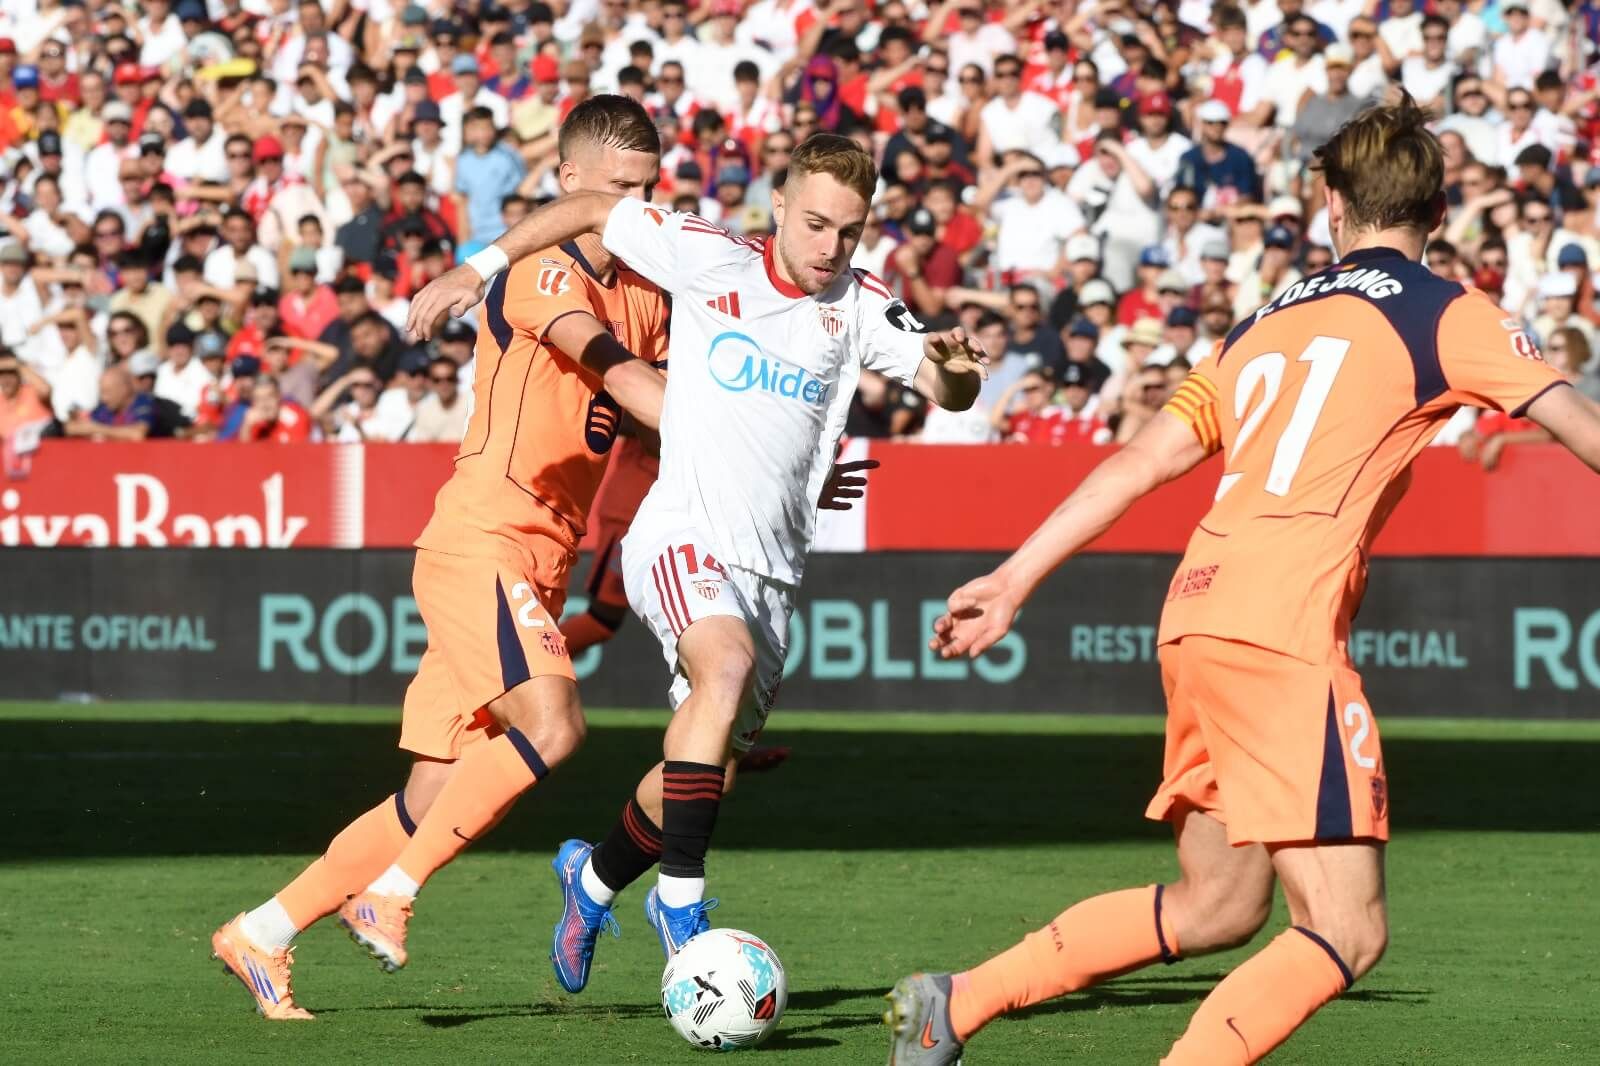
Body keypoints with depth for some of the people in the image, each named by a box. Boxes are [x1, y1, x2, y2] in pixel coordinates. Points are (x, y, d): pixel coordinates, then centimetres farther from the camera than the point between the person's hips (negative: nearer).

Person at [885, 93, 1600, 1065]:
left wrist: (1012, 582, 23)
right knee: (1348, 930, -7)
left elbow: (1139, 464, 20)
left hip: (1197, 613, 8)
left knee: (1216, 909, 21)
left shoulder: (1264, 325, 22)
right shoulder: (1444, 315, 4)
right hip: (1284, 626, -8)